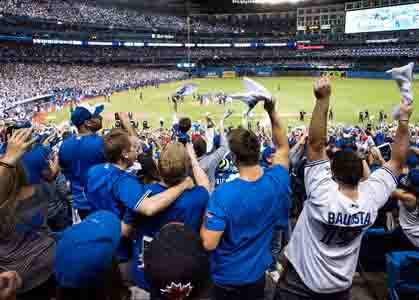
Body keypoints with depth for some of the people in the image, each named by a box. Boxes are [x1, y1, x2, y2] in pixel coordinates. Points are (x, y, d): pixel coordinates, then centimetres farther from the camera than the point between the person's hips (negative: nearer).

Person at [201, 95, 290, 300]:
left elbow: (209, 243, -28)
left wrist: (206, 220, -10)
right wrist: (272, 111, -1)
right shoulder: (275, 183, -18)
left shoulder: (223, 194, -31)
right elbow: (283, 147, 1)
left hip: (227, 278, -3)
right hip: (257, 273, 4)